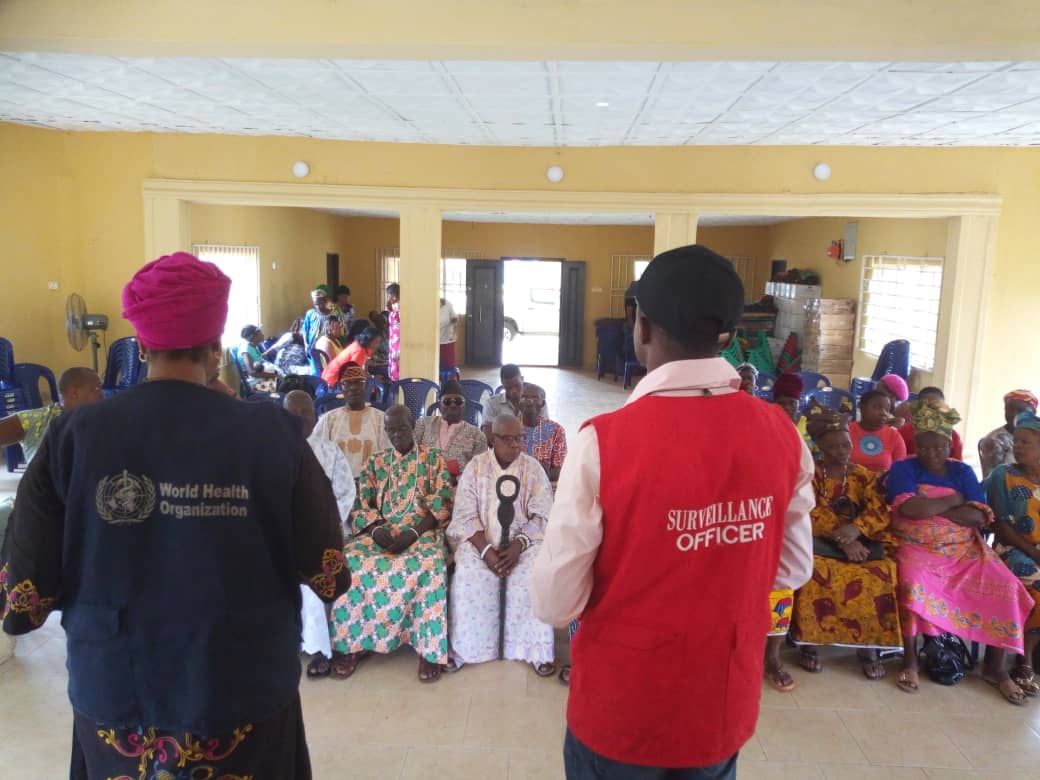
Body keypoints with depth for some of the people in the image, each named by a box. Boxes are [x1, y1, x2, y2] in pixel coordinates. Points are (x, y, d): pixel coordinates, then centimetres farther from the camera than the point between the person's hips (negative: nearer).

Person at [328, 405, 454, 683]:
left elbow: (443, 504, -1)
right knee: (350, 562, -27)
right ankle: (353, 642, -13)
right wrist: (376, 530, -12)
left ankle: (430, 648, -25)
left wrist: (414, 532, -15)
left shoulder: (434, 459, 8)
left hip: (423, 530, -3)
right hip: (380, 531, 3)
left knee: (428, 565, -36)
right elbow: (361, 506, 10)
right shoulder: (374, 463, 16)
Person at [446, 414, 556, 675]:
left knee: (534, 575, -28)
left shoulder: (533, 468, 2)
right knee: (470, 574, -29)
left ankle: (535, 650, -14)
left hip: (524, 538, 0)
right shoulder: (476, 466, 1)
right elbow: (466, 515, -4)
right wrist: (485, 549, -19)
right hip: (480, 539, 0)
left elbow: (542, 517, -3)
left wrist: (518, 545, -19)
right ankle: (463, 649, -13)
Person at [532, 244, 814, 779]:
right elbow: (793, 570, 3)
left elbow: (555, 604, -19)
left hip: (622, 708, -3)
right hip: (726, 705, 4)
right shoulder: (781, 435, -10)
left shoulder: (605, 441, -25)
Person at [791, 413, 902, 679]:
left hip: (859, 540, 2)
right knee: (812, 570, -34)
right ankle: (808, 642, -21)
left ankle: (870, 644, -15)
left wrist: (855, 529, -25)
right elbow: (811, 514, -10)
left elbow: (881, 513, -5)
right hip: (820, 540, -2)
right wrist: (843, 540, -23)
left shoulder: (864, 475, 9)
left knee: (883, 570, -27)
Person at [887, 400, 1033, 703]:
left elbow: (978, 516, -5)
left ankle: (995, 667, -2)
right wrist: (954, 500, -6)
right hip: (917, 549, -4)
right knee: (914, 583, -35)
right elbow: (910, 508, -18)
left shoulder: (962, 471, 10)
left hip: (965, 550, 4)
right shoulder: (902, 468, 1)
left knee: (1004, 587, -18)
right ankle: (909, 660, -18)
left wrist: (928, 507, -12)